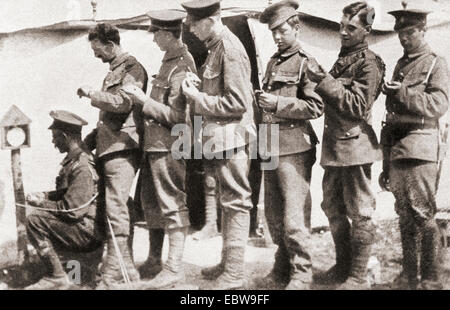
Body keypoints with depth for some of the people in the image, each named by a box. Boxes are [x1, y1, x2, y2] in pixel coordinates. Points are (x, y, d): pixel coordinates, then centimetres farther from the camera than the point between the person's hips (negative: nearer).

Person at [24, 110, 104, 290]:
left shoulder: (82, 167, -20)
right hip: (83, 226, 11)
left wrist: (41, 204, -11)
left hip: (89, 232, -11)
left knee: (35, 220, -19)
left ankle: (57, 278, -10)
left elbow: (73, 210, -24)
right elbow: (67, 194, 24)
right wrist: (44, 196, 8)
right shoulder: (73, 160, 12)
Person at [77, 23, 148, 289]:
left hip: (122, 148, -10)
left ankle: (112, 275, -9)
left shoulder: (132, 68, -5)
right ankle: (127, 269, 17)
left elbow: (122, 103, -20)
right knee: (118, 209, 10)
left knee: (116, 209, -12)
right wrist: (88, 142, 23)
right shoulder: (114, 71, 24)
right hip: (109, 149, 10)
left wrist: (91, 93, -7)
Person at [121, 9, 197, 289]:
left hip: (169, 147, -10)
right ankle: (154, 259, 32)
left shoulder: (181, 68, -17)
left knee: (173, 205, -2)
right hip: (155, 143, 10)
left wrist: (143, 100, -20)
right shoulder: (170, 59, 12)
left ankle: (174, 268, 6)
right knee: (152, 202, 18)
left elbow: (176, 116, -20)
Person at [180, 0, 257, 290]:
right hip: (222, 138, 10)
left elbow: (237, 103, -20)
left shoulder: (229, 48, -16)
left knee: (236, 202, -4)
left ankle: (234, 273, 4)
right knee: (228, 200, 17)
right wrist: (199, 87, 4)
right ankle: (227, 262, 29)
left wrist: (198, 98, -15)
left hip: (231, 136, -10)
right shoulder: (216, 46, 13)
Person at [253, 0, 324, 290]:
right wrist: (264, 101, 11)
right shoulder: (273, 62, 18)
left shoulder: (305, 62, -6)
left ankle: (301, 274, 7)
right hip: (271, 147, 8)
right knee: (274, 216, 13)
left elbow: (316, 107, -14)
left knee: (294, 217, -6)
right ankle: (282, 269, 26)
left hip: (294, 148, -8)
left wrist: (279, 103, -16)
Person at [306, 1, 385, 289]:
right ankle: (342, 266, 29)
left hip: (355, 146, -9)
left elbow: (357, 106, -18)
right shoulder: (342, 60, 17)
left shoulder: (369, 63, -9)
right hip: (334, 147, 9)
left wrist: (325, 81, -20)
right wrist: (321, 80, 8)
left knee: (360, 213, 0)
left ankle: (359, 277, 10)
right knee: (333, 209, 15)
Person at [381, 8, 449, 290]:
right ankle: (409, 275, 19)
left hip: (420, 150, -6)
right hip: (396, 149, 7)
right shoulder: (400, 65, 19)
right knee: (404, 216, 10)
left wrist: (403, 93, -24)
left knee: (423, 216, -4)